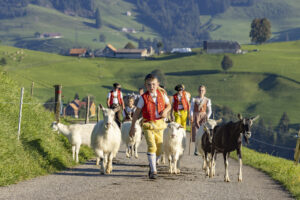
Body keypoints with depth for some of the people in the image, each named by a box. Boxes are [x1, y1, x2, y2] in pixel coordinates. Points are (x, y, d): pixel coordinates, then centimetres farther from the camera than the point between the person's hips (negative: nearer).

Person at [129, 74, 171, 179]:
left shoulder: (162, 94, 2)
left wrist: (166, 110, -7)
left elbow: (168, 105, 17)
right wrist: (132, 127, 1)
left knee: (159, 149, 6)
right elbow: (137, 112, 0)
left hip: (160, 124, 3)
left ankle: (152, 165, 34)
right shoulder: (144, 97, -6)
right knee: (152, 147, -18)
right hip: (148, 124, -3)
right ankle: (153, 171, -13)